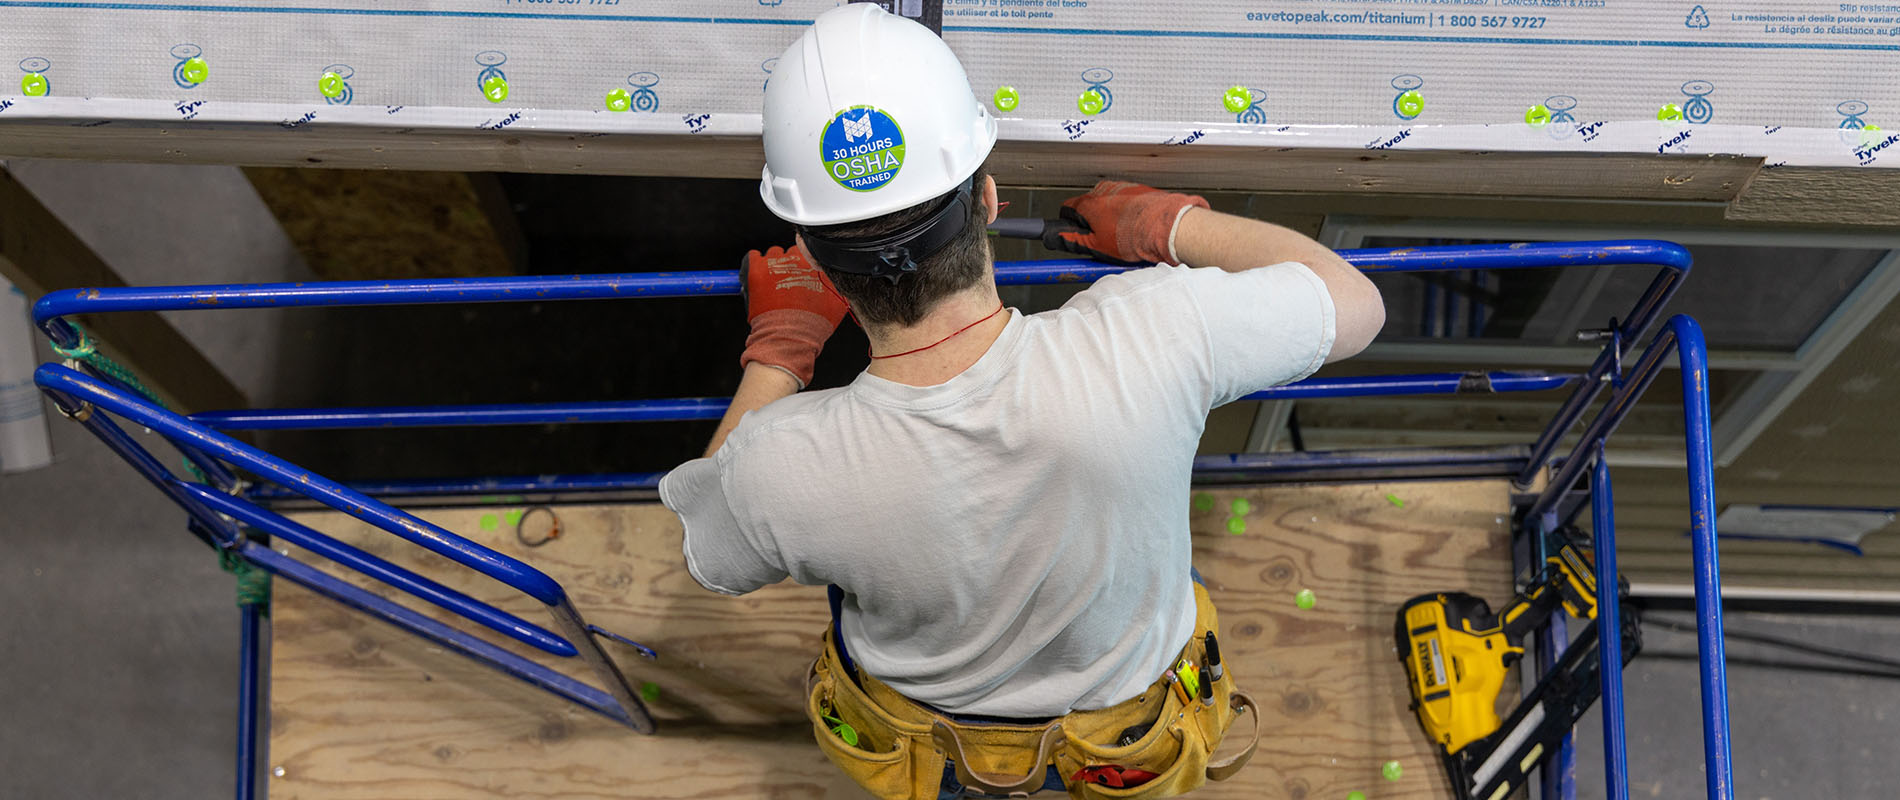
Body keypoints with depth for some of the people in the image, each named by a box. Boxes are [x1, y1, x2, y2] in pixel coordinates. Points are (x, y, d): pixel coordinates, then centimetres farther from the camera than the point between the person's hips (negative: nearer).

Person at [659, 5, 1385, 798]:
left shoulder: (774, 465, -39)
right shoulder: (1148, 343, -42)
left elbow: (708, 561, -11)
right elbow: (1355, 301, -21)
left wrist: (775, 353, -5)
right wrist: (1167, 223, -10)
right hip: (1128, 727, 0)